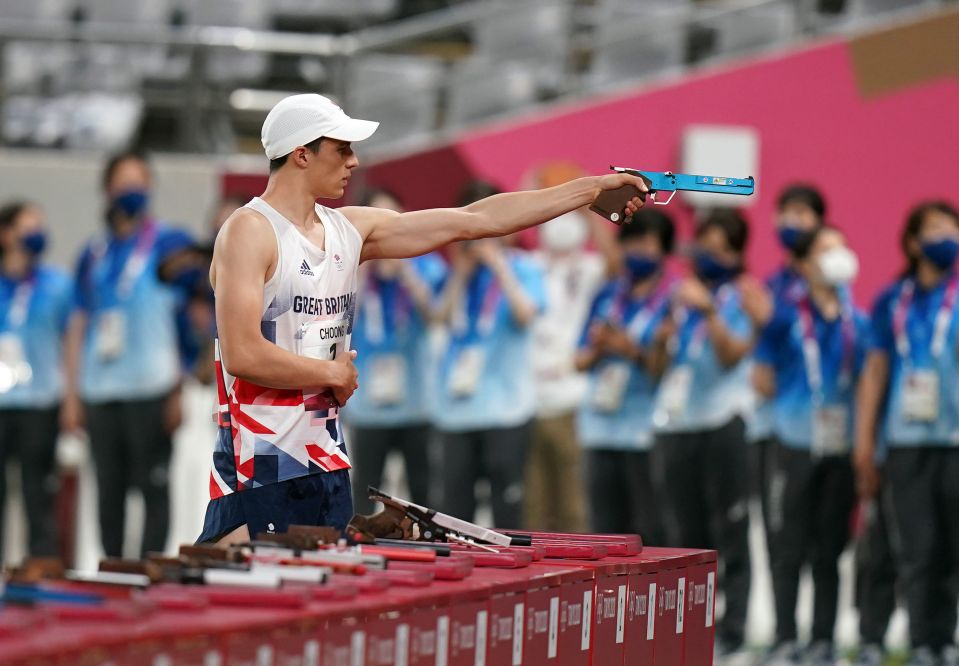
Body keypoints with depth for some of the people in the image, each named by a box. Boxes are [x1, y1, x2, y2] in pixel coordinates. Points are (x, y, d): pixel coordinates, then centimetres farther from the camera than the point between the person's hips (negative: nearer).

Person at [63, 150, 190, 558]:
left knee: (154, 488, -3)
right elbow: (78, 326, 16)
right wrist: (72, 395, 10)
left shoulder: (170, 245, 1)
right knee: (109, 492, 9)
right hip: (100, 394, 5)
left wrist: (181, 390, -9)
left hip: (150, 391, -5)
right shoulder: (94, 255, 14)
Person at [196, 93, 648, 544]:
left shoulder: (348, 229, 13)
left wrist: (592, 188, 14)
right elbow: (242, 355, -20)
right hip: (258, 474, -8)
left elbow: (474, 221, 14)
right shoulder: (250, 231, -9)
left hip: (329, 468, 8)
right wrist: (334, 374, -7)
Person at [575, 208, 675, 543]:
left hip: (645, 429, -5)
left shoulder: (674, 299, -3)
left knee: (649, 530, -7)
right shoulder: (608, 295, 13)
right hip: (601, 425, 5)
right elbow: (581, 361, 17)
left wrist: (634, 352, -18)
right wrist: (597, 349, -4)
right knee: (605, 526, 7)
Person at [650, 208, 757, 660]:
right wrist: (665, 335, -1)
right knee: (683, 533, 5)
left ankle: (731, 628, -4)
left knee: (728, 531, -5)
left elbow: (733, 355, -9)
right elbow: (659, 361, 19)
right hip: (675, 421, 5)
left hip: (722, 422, -5)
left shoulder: (741, 300, 3)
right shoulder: (680, 294, 17)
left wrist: (709, 312, -19)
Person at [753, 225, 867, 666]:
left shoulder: (858, 323, 10)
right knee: (789, 550, -1)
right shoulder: (786, 318, 0)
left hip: (841, 448, 3)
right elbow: (762, 380, 4)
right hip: (796, 446, -3)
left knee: (829, 553, 6)